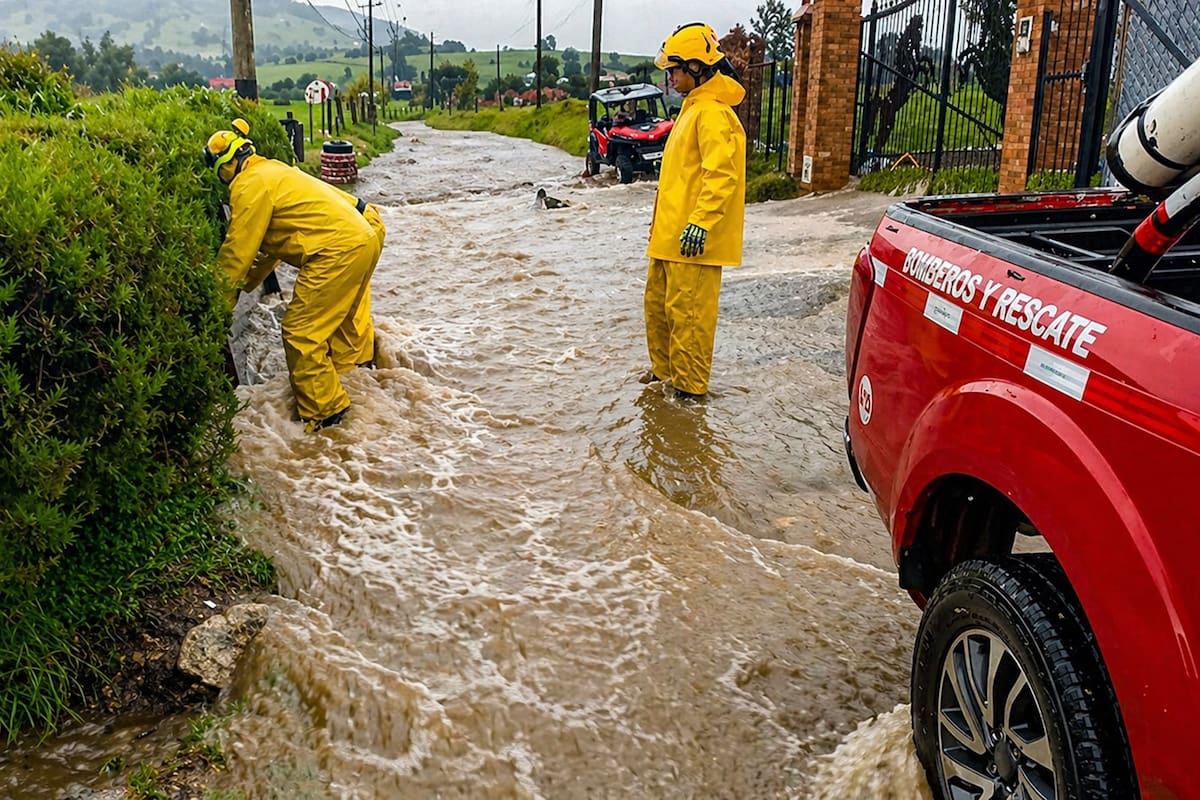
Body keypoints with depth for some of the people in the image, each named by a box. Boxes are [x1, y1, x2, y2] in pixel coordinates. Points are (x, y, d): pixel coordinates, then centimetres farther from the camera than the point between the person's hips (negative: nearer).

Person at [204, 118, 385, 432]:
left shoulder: (250, 187, -9)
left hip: (339, 250, -10)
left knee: (300, 332, -1)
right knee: (345, 314, 31)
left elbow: (236, 253, -7)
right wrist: (248, 282, 26)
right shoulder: (271, 171, 20)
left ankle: (323, 411, 7)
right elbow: (273, 241, 25)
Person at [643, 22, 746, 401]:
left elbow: (721, 175, -24)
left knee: (687, 311, -5)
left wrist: (701, 223, -29)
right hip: (669, 234, 11)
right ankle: (664, 369, 32)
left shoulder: (712, 114, -15)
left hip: (692, 239, -11)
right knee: (658, 302, 19)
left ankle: (689, 386, 5)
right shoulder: (693, 108, 18)